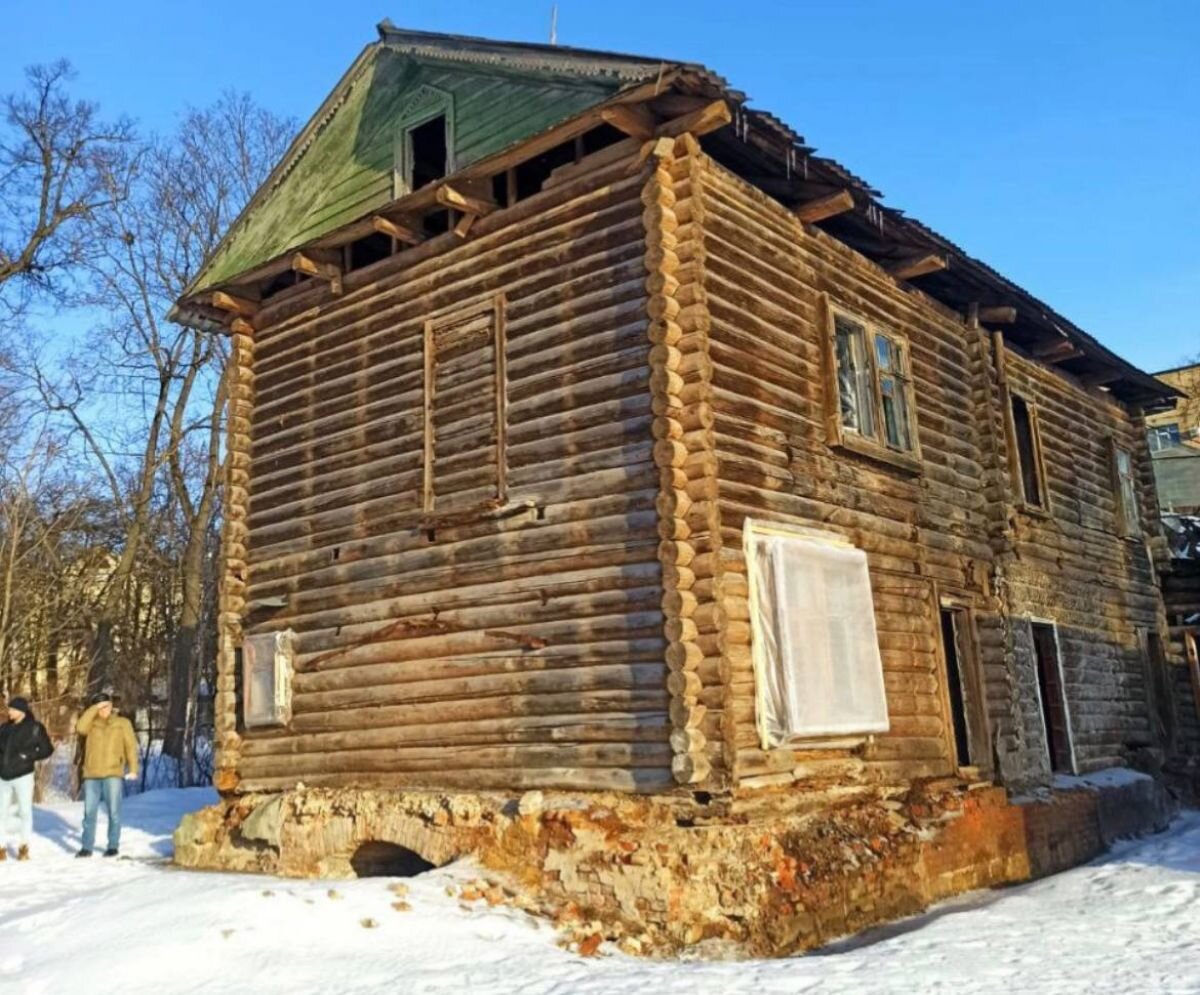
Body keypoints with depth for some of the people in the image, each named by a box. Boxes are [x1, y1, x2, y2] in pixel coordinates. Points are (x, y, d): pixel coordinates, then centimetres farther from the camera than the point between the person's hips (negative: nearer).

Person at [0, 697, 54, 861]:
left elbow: (47, 749, -2)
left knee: (25, 811, 0)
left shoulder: (35, 728, -3)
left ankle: (23, 847, 8)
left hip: (23, 775, -4)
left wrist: (28, 757, -13)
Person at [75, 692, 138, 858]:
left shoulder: (122, 723, 8)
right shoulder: (91, 723, 13)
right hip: (91, 775, 2)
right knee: (89, 812, 4)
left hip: (113, 774, -2)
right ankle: (86, 847, 11)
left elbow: (131, 746, 2)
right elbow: (80, 728, -9)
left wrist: (133, 768, -7)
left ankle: (113, 846, 9)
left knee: (113, 811, 0)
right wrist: (94, 709, -8)